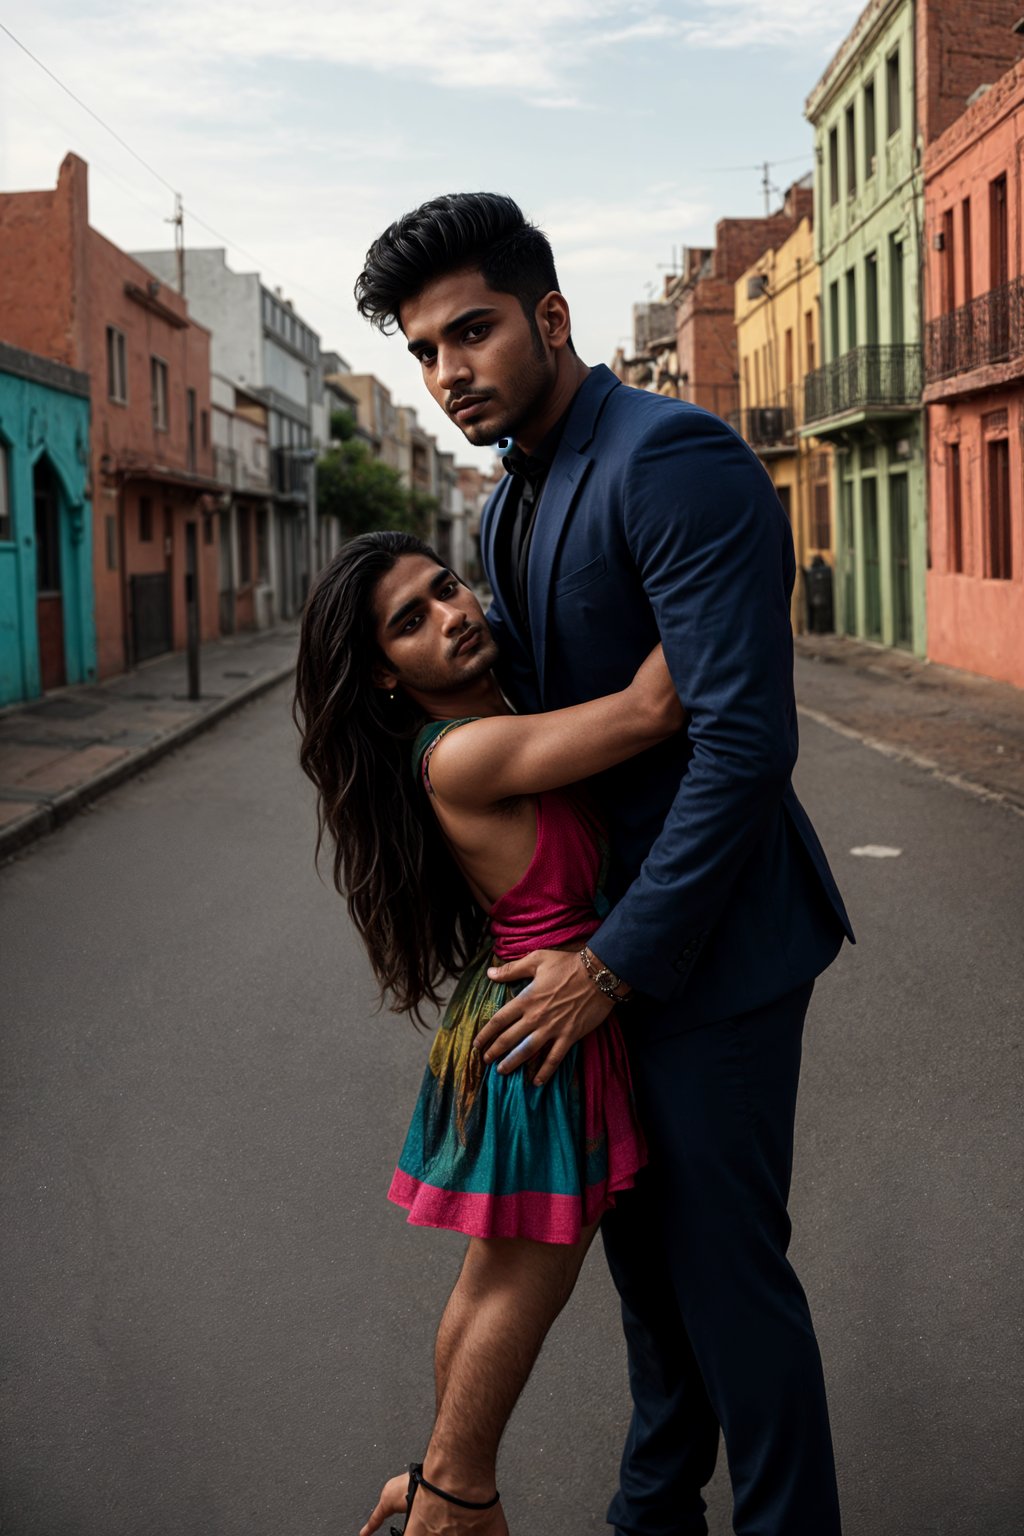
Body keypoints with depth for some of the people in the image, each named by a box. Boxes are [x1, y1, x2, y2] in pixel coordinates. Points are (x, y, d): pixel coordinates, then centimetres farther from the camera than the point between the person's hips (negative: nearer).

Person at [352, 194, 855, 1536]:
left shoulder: (674, 457, -20)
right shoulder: (513, 507, 10)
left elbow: (744, 737, -26)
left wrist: (617, 962, -22)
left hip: (711, 938, -9)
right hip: (608, 930, 9)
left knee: (724, 1261, 1)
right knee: (642, 1238, 20)